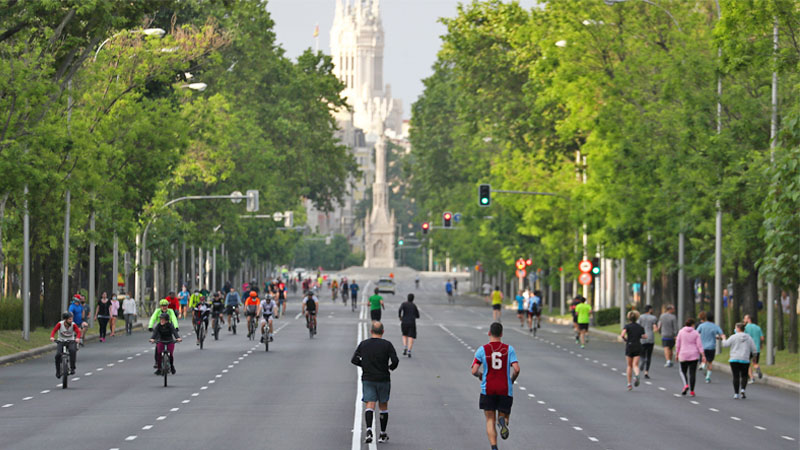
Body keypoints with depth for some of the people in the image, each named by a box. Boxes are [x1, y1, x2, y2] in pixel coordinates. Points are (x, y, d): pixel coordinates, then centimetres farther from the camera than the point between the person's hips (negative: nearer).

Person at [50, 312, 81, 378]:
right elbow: (54, 331, -14)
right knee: (58, 355, -22)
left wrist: (77, 338, -43)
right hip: (61, 341, 0)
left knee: (72, 350, -33)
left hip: (70, 341, 0)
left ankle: (72, 368, -23)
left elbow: (78, 332, -21)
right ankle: (58, 371, 2)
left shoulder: (73, 325, -12)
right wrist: (52, 337, -35)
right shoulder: (60, 324, -13)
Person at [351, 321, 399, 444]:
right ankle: (383, 435, 19)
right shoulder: (387, 345, -6)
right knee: (383, 406, 14)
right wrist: (391, 367, 8)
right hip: (383, 379, 0)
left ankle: (369, 429, -30)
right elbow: (395, 360, -14)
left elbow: (354, 360, -1)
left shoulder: (363, 344, 1)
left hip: (367, 379, 1)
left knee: (369, 405, -5)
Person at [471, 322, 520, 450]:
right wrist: (512, 380, 12)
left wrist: (480, 376, 16)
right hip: (505, 390, 0)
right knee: (504, 416, 15)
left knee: (490, 420, 7)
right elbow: (516, 369, -9)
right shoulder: (509, 349, 0)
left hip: (488, 390, 0)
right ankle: (503, 421, -23)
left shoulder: (482, 350, -2)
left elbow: (474, 371, -6)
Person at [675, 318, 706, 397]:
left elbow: (677, 344, -1)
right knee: (692, 373, 4)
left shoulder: (681, 332, -3)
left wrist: (677, 354, 9)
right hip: (694, 356, 0)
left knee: (683, 372, 15)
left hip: (683, 355, 0)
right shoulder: (696, 333, -3)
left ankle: (686, 385, -9)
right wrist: (703, 356, -4)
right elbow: (699, 345, -6)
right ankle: (691, 391, 3)